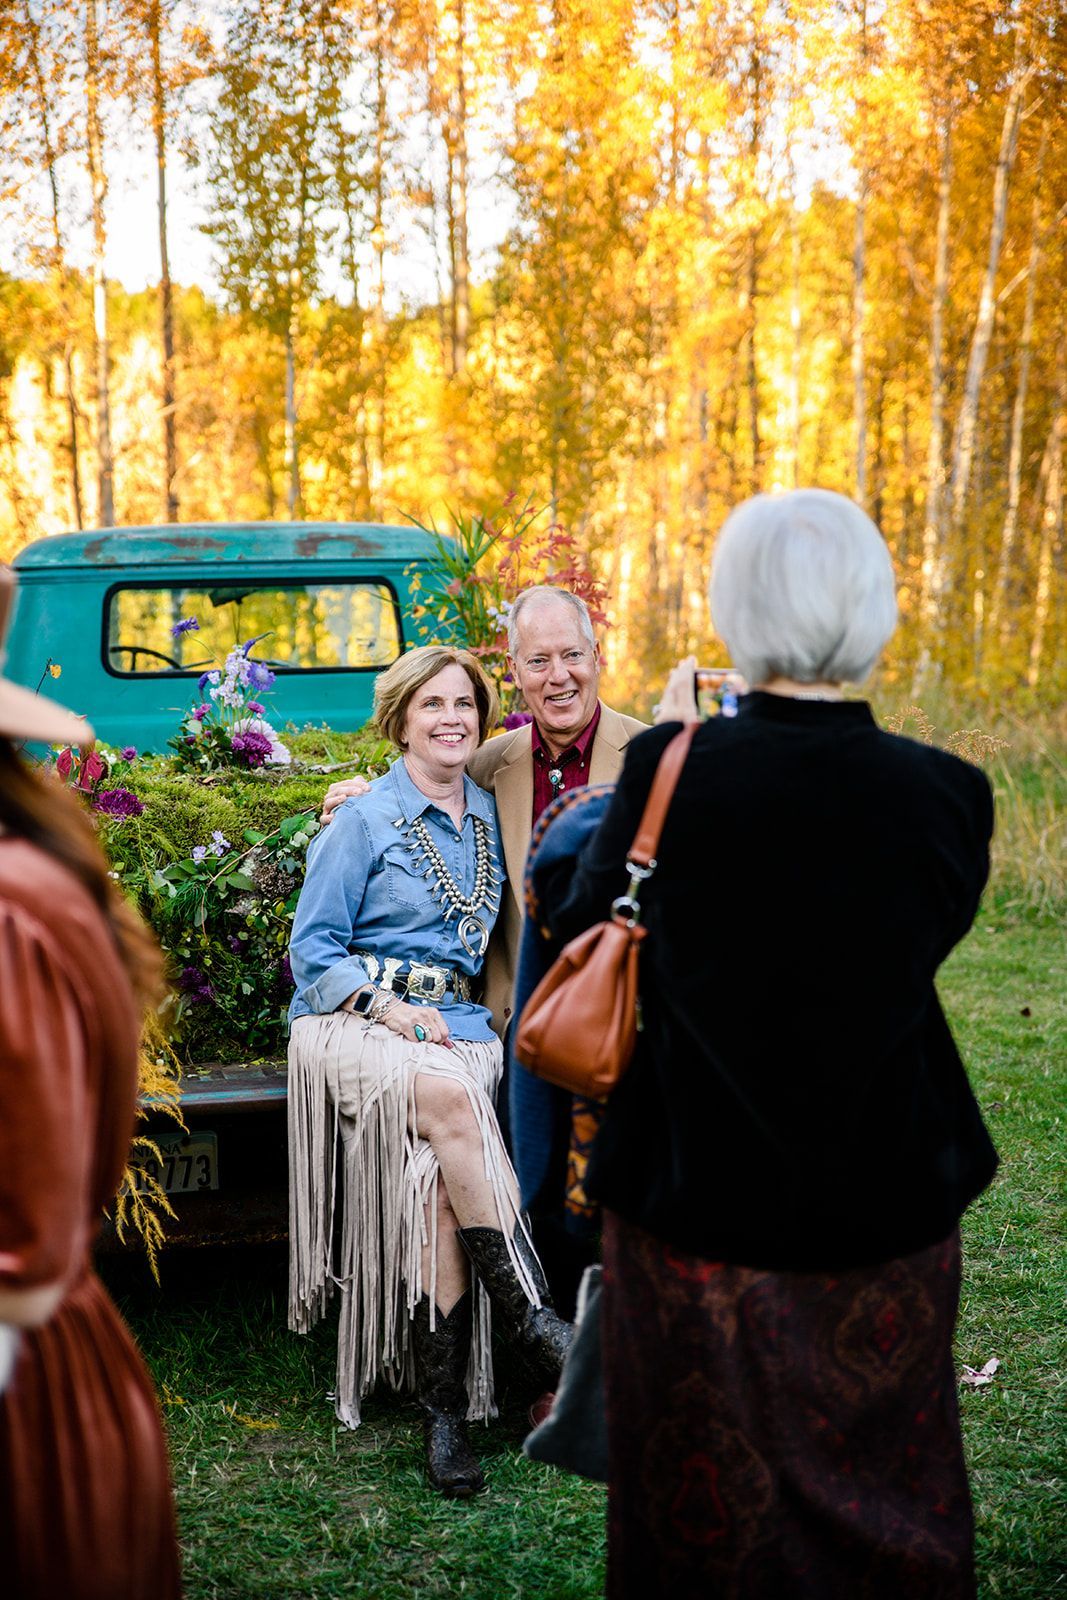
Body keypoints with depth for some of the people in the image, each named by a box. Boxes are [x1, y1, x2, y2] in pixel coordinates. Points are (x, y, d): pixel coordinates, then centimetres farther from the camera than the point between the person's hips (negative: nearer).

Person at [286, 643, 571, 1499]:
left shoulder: (486, 812, 15)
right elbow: (313, 949, 0)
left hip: (455, 1024, 4)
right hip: (353, 1021, -3)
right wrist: (388, 1007, -14)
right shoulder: (364, 822, 1)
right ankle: (537, 1324, -33)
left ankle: (447, 1406, -24)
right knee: (448, 1098, -37)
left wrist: (441, 1011, 9)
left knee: (433, 1165, -28)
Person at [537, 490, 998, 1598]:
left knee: (703, 1502, 19)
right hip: (887, 1207, 1)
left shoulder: (673, 769, -19)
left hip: (693, 1208, -1)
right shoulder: (945, 794, -15)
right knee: (880, 1478, 23)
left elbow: (577, 919, -3)